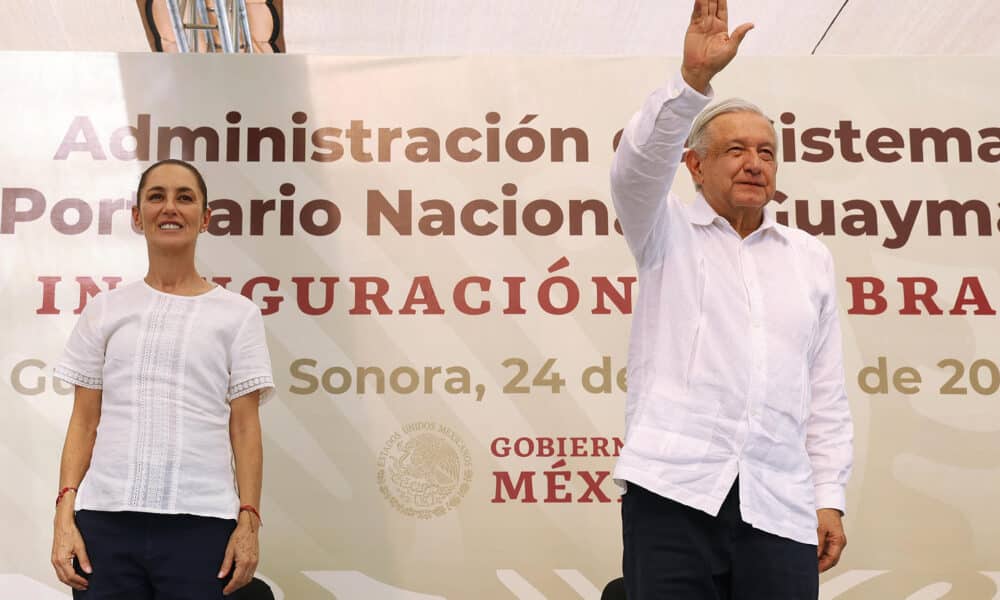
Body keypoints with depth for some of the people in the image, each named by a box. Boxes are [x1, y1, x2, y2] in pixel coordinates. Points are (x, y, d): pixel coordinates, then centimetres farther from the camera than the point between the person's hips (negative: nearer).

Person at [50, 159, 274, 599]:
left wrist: (249, 520, -5)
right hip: (106, 517, 2)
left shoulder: (237, 314, 7)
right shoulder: (105, 310, 12)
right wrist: (65, 514, 0)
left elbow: (245, 426, 4)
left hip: (200, 520, -1)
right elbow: (85, 422, 10)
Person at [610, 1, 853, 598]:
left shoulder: (811, 257, 19)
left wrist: (830, 499, 8)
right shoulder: (667, 232, 12)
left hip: (781, 506, 3)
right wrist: (694, 79, -23)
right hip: (673, 490, -2)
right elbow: (639, 165, -10)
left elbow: (828, 394, 16)